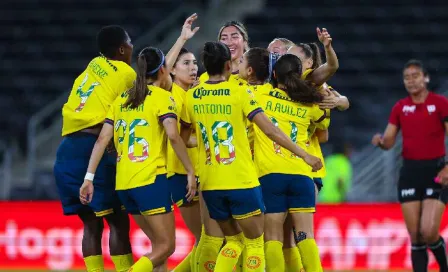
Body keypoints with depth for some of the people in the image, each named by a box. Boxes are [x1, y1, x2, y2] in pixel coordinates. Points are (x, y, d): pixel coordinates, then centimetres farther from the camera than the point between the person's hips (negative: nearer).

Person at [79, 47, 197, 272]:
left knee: (159, 244, 17)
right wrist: (190, 171, -10)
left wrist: (89, 178, 7)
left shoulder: (122, 99, 16)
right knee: (165, 246, -3)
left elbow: (102, 139, 8)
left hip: (123, 183, 7)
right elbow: (173, 135, -15)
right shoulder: (161, 96, -2)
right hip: (150, 179, -7)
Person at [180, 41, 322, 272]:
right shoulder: (239, 93, -7)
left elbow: (183, 139, 14)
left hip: (210, 184, 4)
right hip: (242, 182, -4)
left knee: (234, 241, 19)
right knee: (254, 243, 7)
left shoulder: (192, 96, 3)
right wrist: (304, 155, -5)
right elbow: (271, 131, -10)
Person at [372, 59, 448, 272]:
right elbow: (389, 142, 10)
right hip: (409, 172, 4)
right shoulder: (400, 107, 8)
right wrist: (380, 141, -14)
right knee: (415, 236, 0)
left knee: (429, 232, -13)